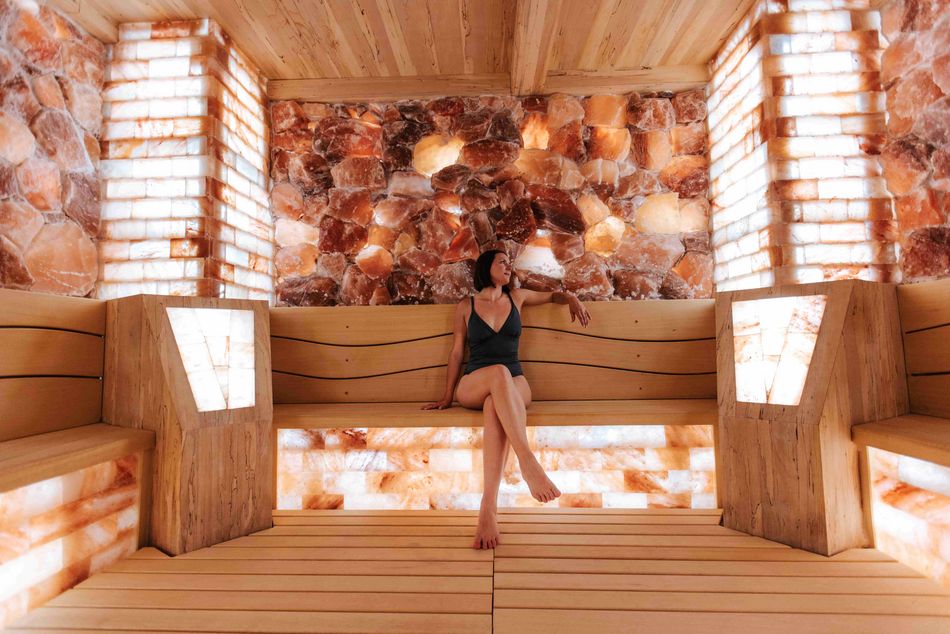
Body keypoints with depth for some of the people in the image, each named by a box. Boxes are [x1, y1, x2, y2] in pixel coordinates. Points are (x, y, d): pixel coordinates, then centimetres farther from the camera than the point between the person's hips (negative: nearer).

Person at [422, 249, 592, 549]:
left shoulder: (517, 297, 16)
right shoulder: (466, 306, 10)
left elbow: (553, 295, 31)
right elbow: (456, 352, 11)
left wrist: (572, 299, 9)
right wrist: (447, 397, 9)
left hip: (514, 385, 1)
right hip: (472, 386, -1)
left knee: (495, 406, -37)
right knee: (498, 372, -38)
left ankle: (489, 507, -47)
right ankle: (527, 461, -48)